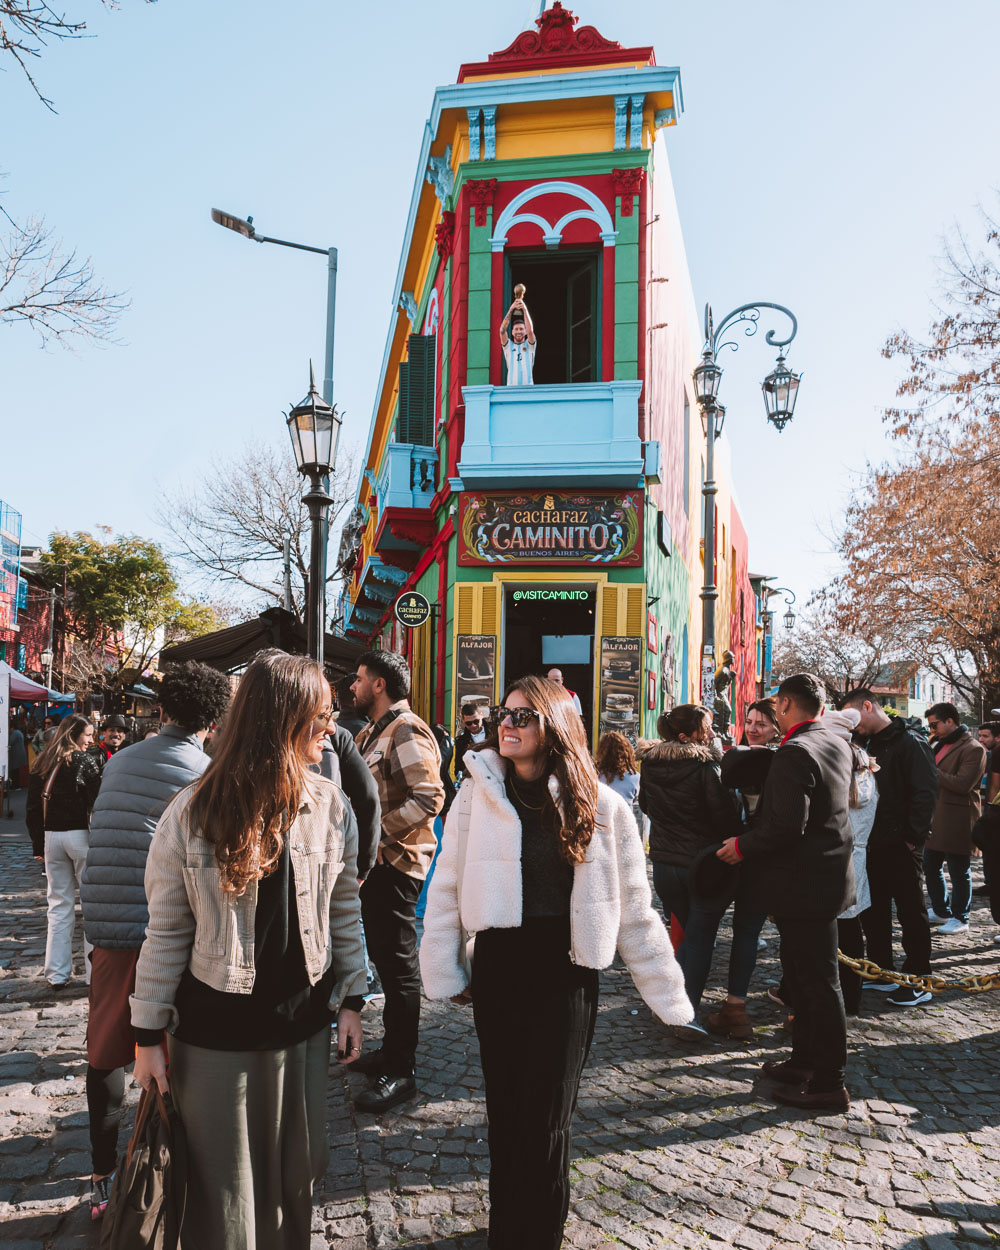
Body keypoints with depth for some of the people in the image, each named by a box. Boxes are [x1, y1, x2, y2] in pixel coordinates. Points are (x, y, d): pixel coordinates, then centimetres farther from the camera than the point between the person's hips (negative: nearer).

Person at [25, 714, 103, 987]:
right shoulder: (89, 760, -8)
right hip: (81, 835, -5)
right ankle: (95, 973, 5)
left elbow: (32, 809, 11)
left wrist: (38, 845, 16)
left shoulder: (42, 764, 9)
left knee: (59, 906, 13)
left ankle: (56, 974, 17)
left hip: (51, 837, 5)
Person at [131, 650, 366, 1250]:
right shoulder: (194, 812, -13)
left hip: (303, 1020, 3)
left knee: (295, 1176, 17)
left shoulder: (330, 806, -4)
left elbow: (345, 910, 5)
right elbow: (167, 930, -6)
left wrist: (352, 999, 6)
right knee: (222, 1185, 12)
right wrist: (150, 1033, -3)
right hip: (216, 1026, -3)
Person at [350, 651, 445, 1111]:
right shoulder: (374, 732, 16)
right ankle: (391, 1050, 32)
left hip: (395, 864, -10)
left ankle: (400, 1072, 8)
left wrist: (378, 832, -23)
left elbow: (429, 797, -26)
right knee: (384, 957, 18)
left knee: (398, 965, -2)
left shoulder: (407, 731, -16)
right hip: (376, 861, 10)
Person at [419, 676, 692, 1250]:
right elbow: (447, 888, 2)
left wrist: (668, 995, 3)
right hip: (498, 969, 2)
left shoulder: (600, 806, -6)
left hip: (565, 975, -2)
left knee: (545, 1121, 3)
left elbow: (634, 910, 0)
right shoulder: (478, 793, -3)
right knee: (505, 1111, 14)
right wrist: (445, 973, 1)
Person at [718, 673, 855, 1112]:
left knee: (818, 981, 0)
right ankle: (805, 1060, 32)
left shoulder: (794, 753, -22)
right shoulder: (838, 746, 8)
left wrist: (742, 845, -14)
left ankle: (828, 1083, 11)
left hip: (804, 883, -10)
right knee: (799, 974, 20)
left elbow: (787, 826, -29)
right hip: (828, 874, 10)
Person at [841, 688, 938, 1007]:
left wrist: (913, 836, -18)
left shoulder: (909, 743, -11)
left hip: (900, 846, -8)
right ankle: (881, 972, 27)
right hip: (872, 845, 8)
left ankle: (917, 979, 13)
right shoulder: (867, 744, 14)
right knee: (873, 911, 15)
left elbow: (926, 793, -16)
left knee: (911, 913, 3)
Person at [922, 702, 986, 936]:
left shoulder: (973, 749, -12)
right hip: (935, 816, 9)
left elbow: (963, 784, -21)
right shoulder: (940, 746, 15)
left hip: (957, 820, -9)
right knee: (931, 866, 15)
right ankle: (941, 911, 29)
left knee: (959, 871, 2)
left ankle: (960, 919, 14)